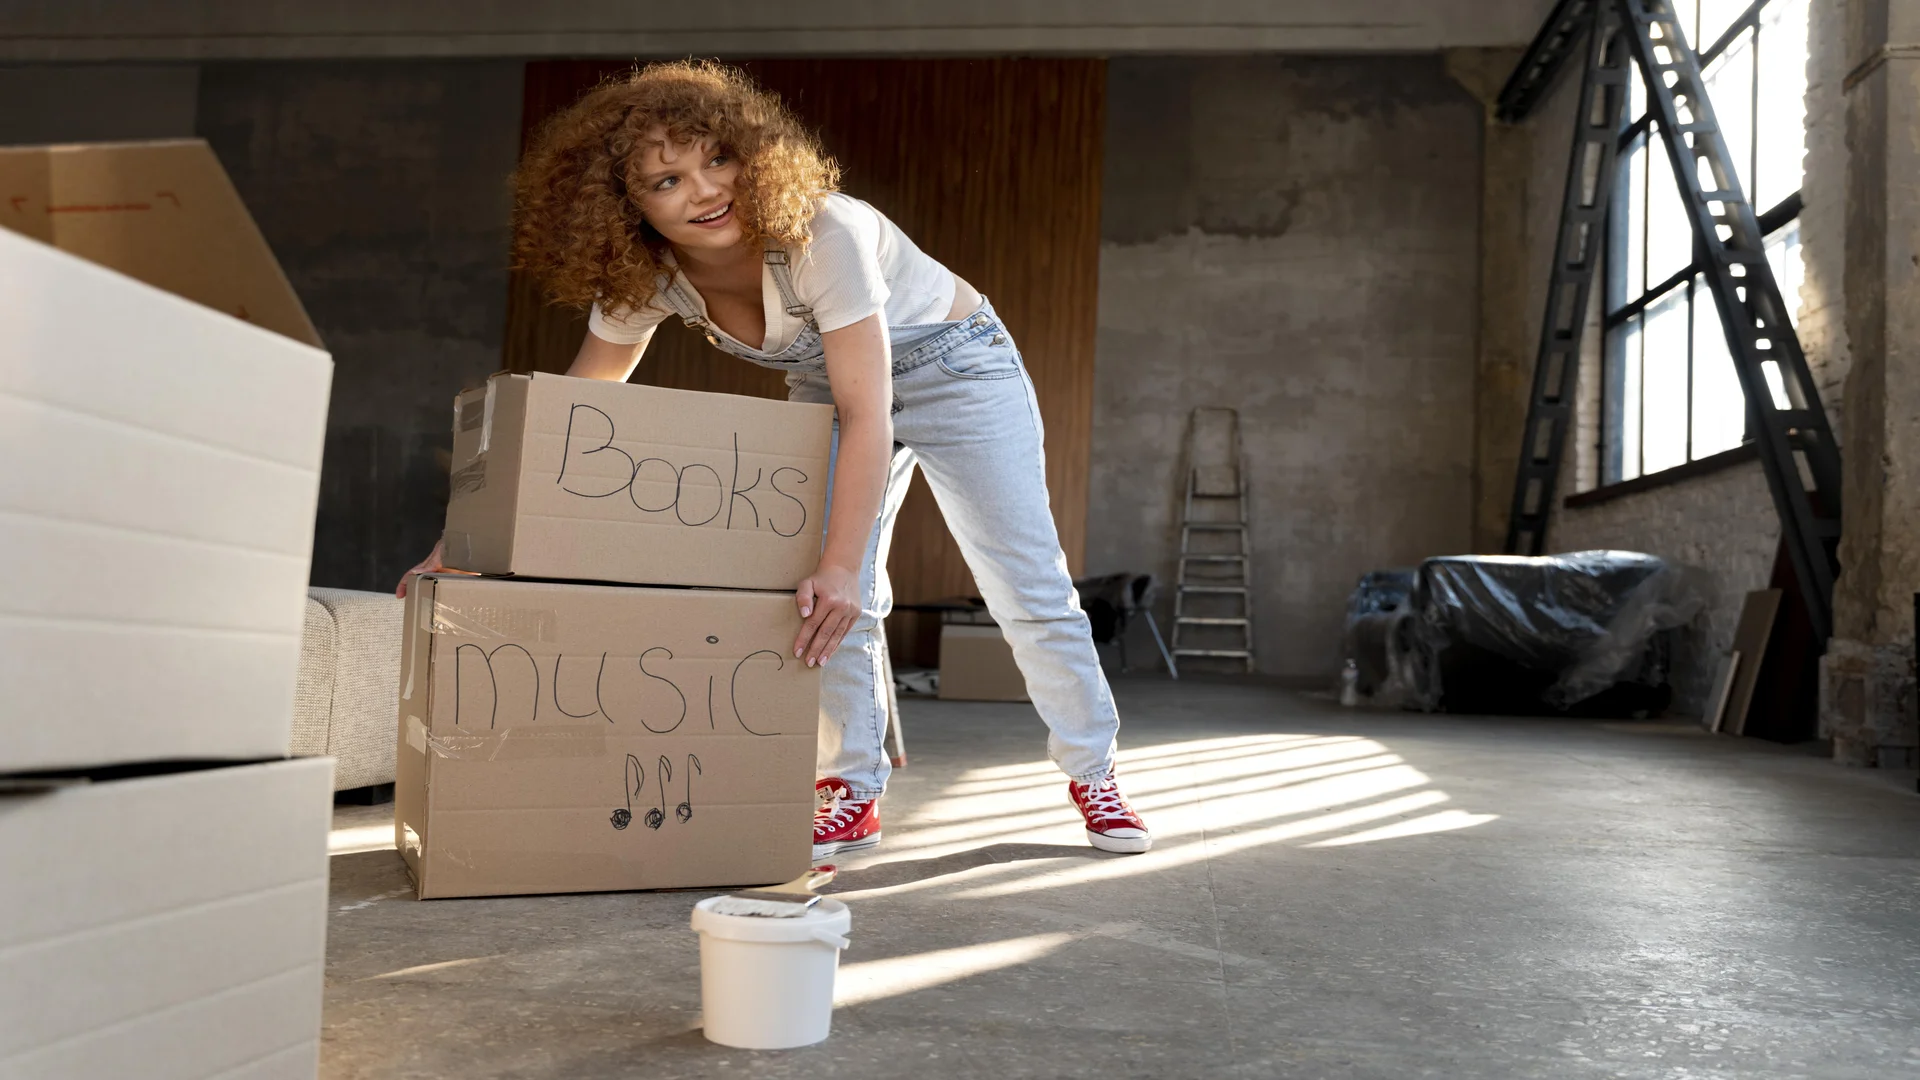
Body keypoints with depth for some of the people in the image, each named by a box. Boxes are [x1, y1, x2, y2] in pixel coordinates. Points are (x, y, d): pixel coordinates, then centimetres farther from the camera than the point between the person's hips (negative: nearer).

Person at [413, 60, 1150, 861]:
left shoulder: (821, 233, -36)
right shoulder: (642, 279, -17)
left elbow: (867, 412, -37)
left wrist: (840, 565, -40)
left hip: (953, 366, -5)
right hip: (825, 392, 5)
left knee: (1029, 588, -2)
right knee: (832, 601, -7)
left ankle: (1093, 776, 14)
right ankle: (853, 794, 8)